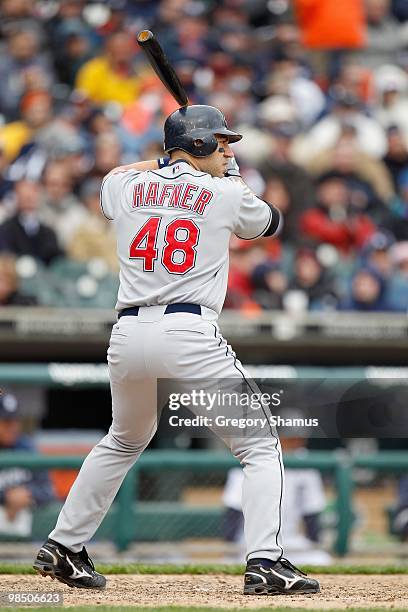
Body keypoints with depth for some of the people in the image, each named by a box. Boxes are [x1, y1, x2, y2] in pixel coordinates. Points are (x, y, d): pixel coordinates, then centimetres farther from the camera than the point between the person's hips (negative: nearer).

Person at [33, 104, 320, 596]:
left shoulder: (126, 188, 12)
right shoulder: (226, 195, 3)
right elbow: (270, 222, 25)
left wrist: (170, 161, 41)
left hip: (128, 335, 5)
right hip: (190, 334, -5)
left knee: (123, 442, 29)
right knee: (260, 446, 3)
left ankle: (63, 547, 31)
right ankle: (264, 564, -11)